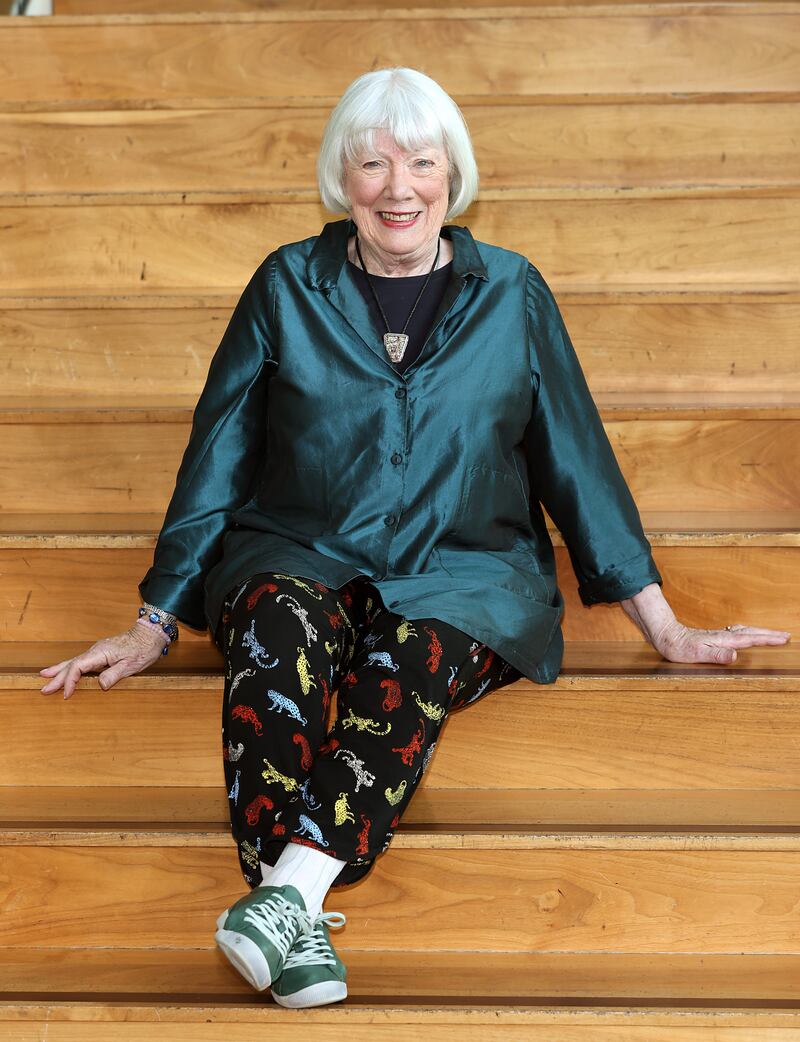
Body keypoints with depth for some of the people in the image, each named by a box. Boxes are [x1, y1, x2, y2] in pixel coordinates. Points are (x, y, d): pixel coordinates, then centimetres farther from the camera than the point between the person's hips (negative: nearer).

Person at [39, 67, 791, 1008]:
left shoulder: (512, 293, 9)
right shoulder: (288, 286, 8)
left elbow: (577, 458, 12)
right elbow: (217, 456, 11)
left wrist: (664, 627, 11)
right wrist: (155, 625, 10)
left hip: (464, 575, 0)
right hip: (303, 557, 0)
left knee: (412, 658, -35)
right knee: (279, 627, -35)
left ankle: (289, 890, -48)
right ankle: (297, 928, -46)